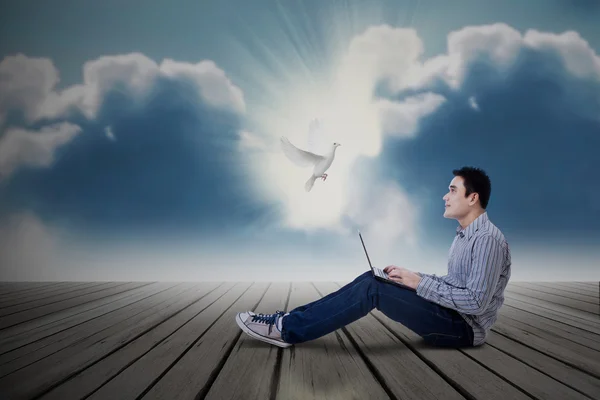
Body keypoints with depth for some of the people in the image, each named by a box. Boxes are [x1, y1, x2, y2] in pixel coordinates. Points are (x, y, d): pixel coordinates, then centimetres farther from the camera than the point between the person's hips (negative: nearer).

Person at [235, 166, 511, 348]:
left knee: (372, 289, -22)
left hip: (463, 328, -9)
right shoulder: (465, 235, 14)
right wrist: (410, 276, 2)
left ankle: (286, 329, -18)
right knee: (371, 279, -4)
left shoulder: (488, 239, -17)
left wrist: (421, 283, -20)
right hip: (451, 316, 9)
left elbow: (476, 302, -24)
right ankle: (291, 320, -7)